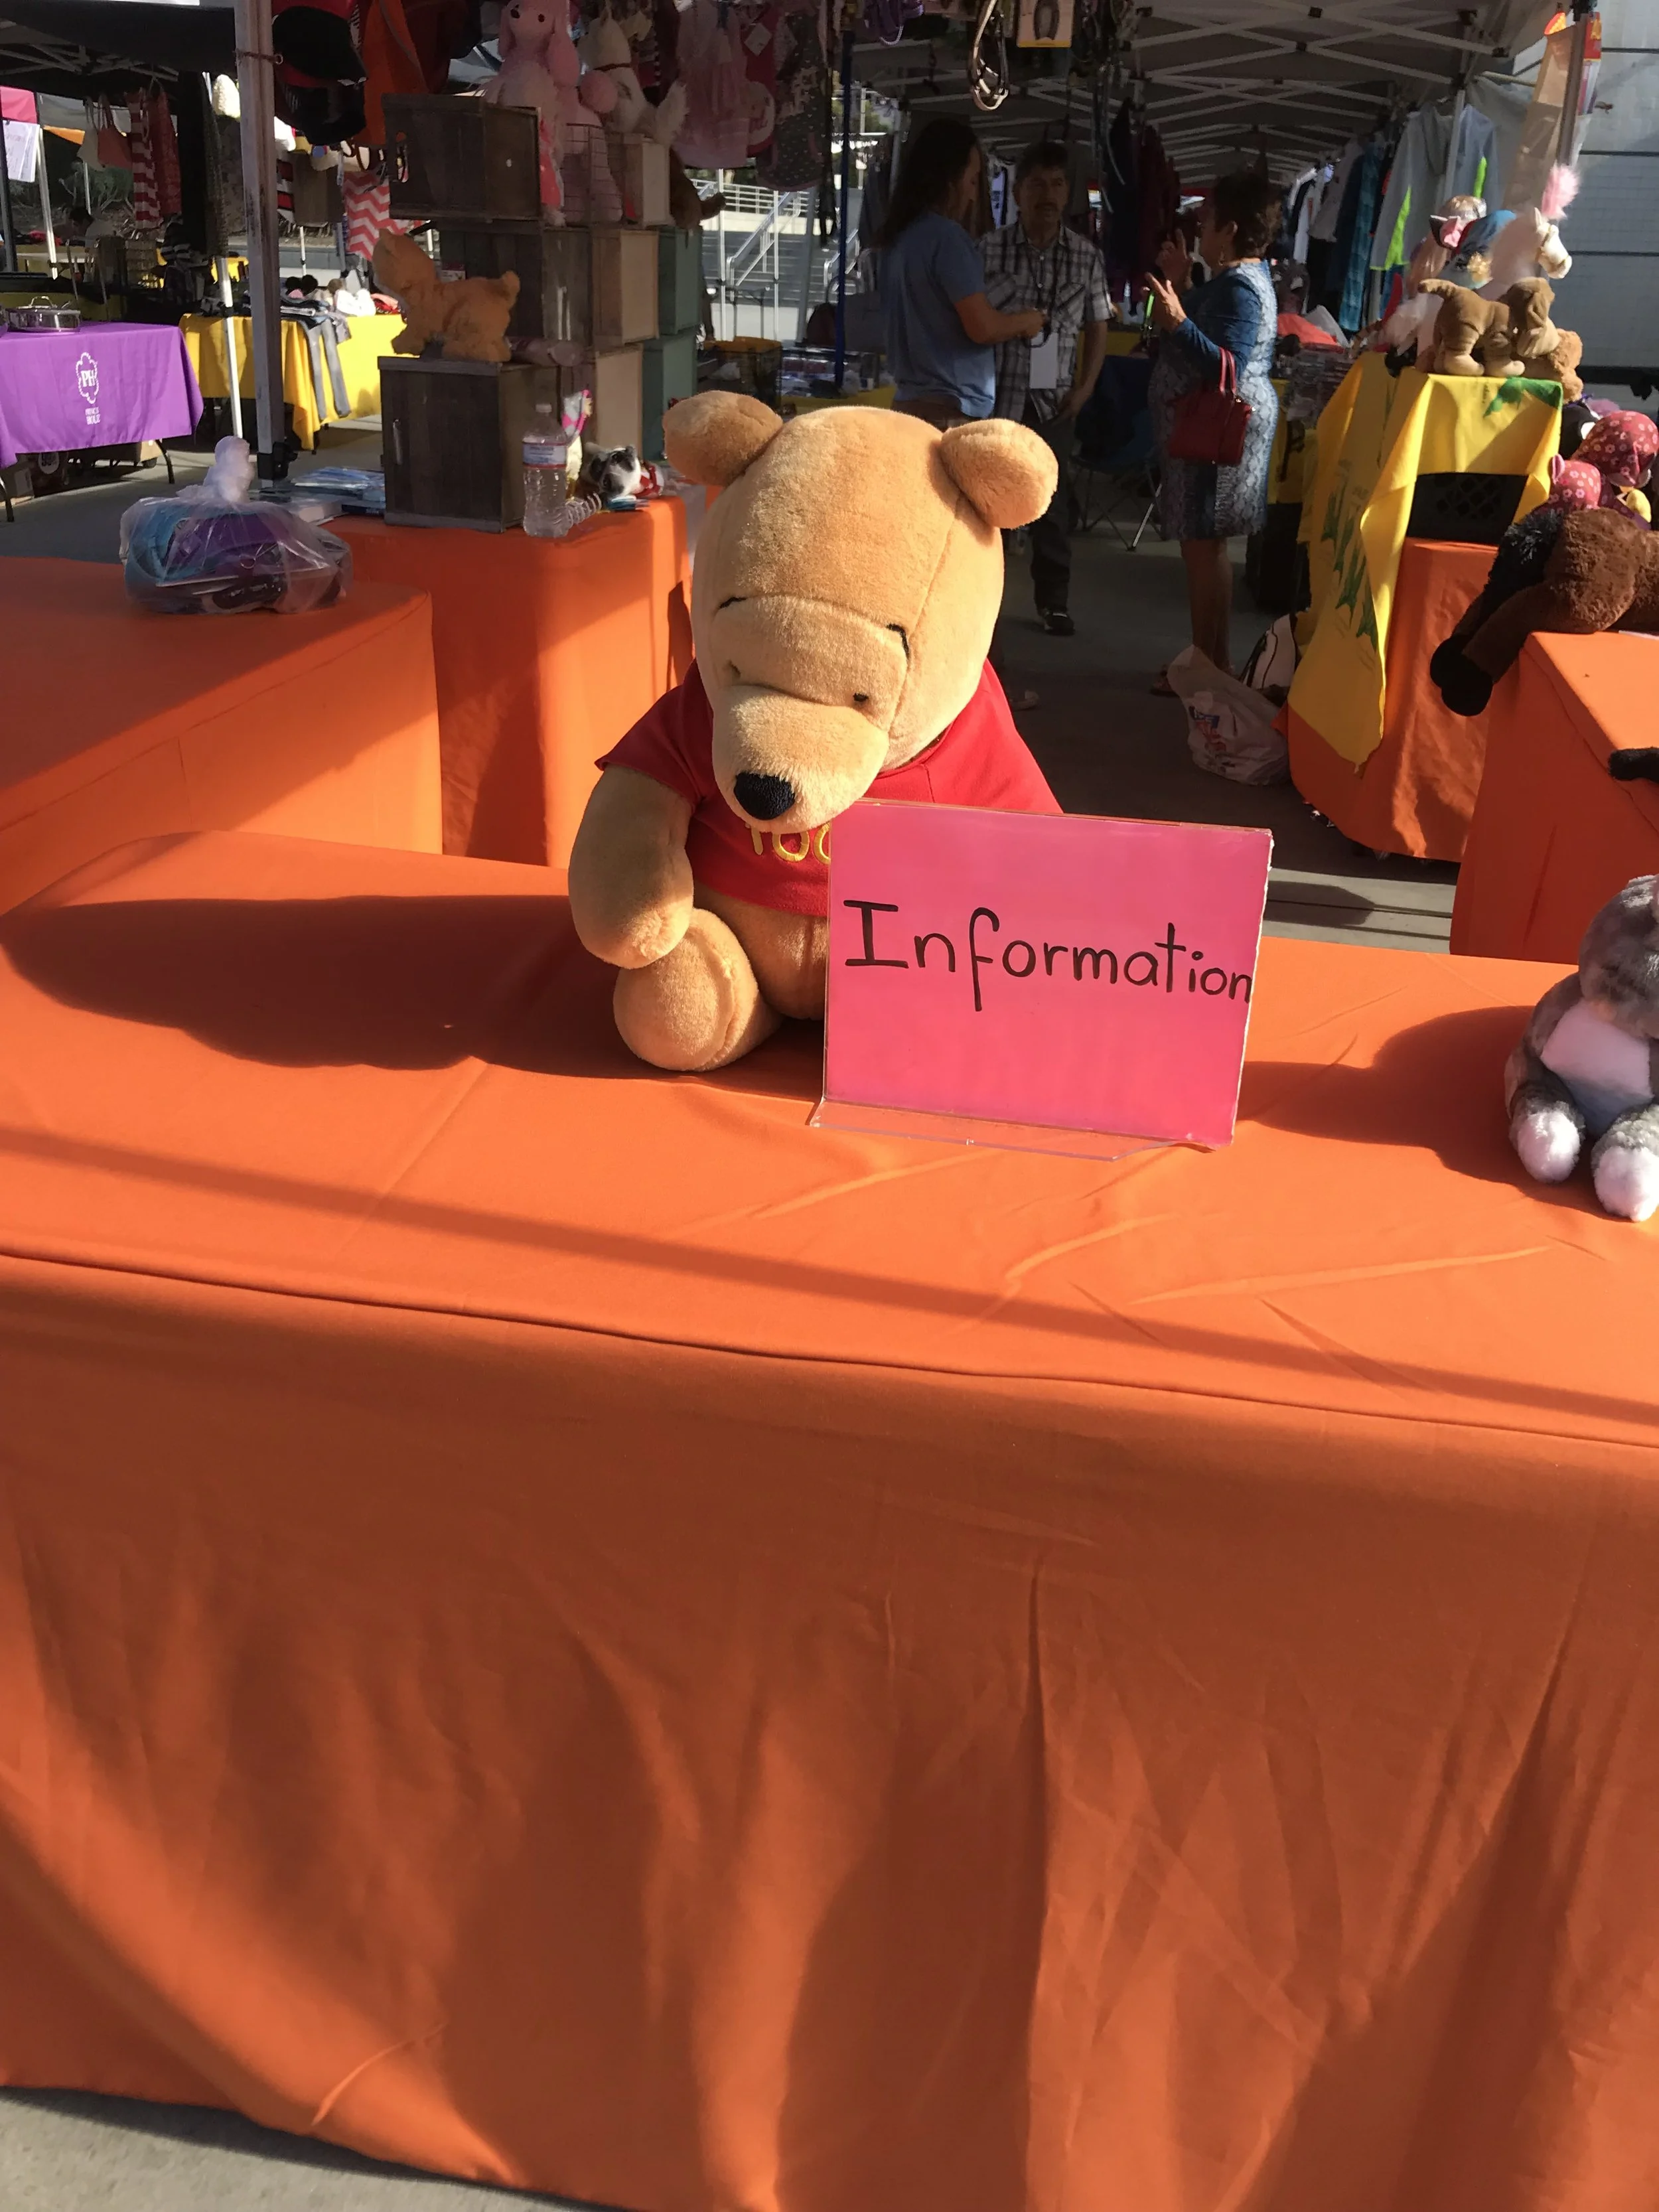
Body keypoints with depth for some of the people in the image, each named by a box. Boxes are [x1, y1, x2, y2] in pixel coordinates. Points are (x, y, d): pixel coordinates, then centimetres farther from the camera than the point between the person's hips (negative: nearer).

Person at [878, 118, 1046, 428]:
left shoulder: (899, 237, 14)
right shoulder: (946, 236, -12)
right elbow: (983, 327, -17)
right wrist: (1027, 320, 4)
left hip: (912, 402, 9)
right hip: (950, 411, -9)